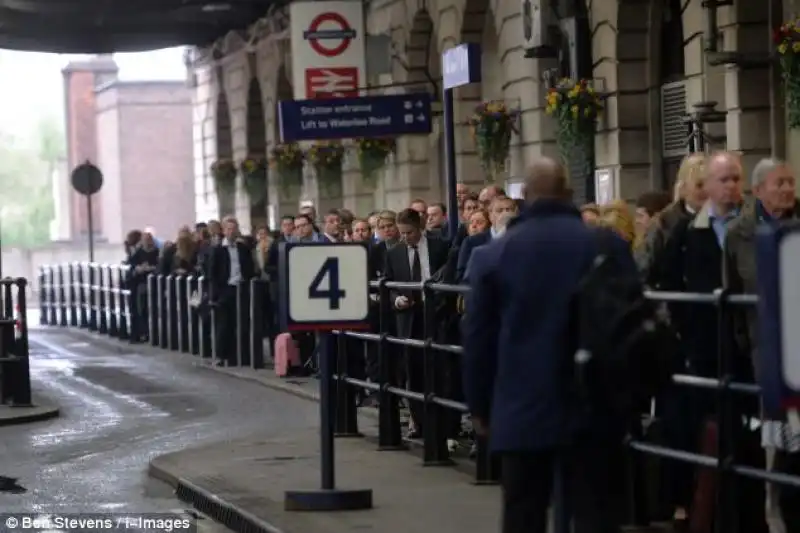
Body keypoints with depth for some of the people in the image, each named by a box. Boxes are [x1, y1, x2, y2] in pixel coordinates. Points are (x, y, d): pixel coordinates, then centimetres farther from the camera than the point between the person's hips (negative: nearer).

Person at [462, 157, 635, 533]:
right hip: (594, 408, 0)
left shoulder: (493, 254, 0)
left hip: (520, 411, 0)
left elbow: (477, 339, 2)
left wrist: (479, 406, 12)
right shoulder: (609, 246, -2)